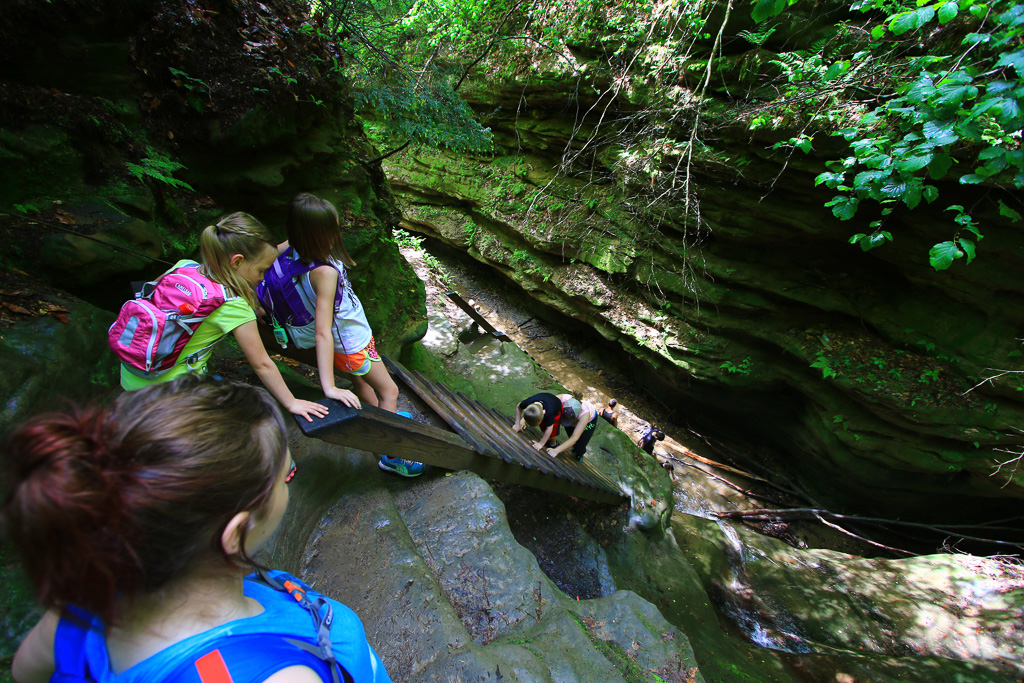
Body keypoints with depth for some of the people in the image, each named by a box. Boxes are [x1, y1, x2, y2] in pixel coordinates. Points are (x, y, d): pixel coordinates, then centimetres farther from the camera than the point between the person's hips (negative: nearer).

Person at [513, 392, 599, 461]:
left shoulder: (585, 414, -45)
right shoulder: (561, 399, -40)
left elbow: (574, 438, -47)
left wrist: (556, 451, -54)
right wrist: (524, 419, -42)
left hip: (590, 419, -3)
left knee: (578, 449, -6)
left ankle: (579, 456, 28)